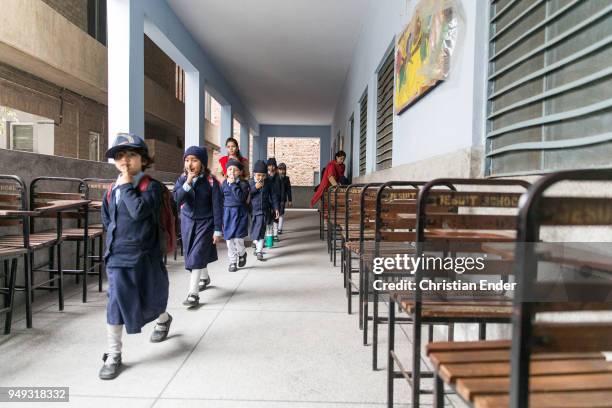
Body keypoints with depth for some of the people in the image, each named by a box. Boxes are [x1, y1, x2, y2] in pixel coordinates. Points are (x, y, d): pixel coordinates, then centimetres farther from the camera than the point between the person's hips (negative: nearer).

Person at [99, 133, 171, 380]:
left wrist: (127, 184, -21)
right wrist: (116, 236, 10)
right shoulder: (112, 190, 5)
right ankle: (113, 356, 14)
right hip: (117, 257, 4)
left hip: (145, 256, -3)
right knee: (116, 304, -1)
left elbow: (139, 210, -30)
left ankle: (163, 319, 49)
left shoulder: (152, 187, -12)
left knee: (148, 300, 14)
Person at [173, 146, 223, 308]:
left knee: (197, 256, -9)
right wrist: (187, 183, -29)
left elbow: (217, 207, -12)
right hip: (187, 222, 5)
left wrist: (217, 230, -12)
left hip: (205, 222, -5)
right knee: (192, 254, 19)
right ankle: (204, 277, 45)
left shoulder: (210, 181, -14)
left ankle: (193, 293, -1)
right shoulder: (182, 179, -2)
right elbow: (176, 199, -17)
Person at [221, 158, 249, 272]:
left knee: (237, 238, -9)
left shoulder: (243, 184, -6)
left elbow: (241, 197, -22)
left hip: (239, 213, -4)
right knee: (229, 240, 7)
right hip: (227, 213, 4)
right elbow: (220, 199, 12)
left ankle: (242, 254, 23)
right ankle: (232, 262, 22)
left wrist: (233, 184, -20)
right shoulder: (224, 184, 6)